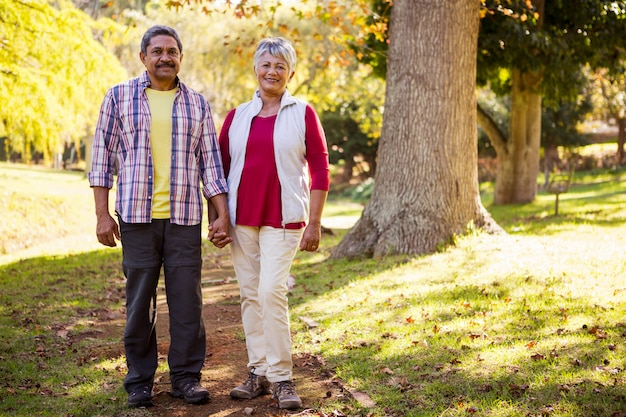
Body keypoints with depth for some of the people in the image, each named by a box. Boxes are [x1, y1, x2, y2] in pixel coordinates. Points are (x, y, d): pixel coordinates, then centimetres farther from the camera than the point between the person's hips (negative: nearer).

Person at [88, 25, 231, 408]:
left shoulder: (197, 103, 11)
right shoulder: (119, 97, 6)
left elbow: (211, 163, 10)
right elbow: (103, 158, 4)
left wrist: (222, 215, 3)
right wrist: (103, 215, -2)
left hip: (185, 218, 1)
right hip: (137, 216, -1)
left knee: (187, 299, 2)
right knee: (139, 300, 3)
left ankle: (187, 376, 14)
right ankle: (140, 379, 16)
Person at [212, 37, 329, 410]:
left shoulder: (303, 114, 0)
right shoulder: (237, 116, 9)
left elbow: (320, 171, -1)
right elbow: (220, 168, 13)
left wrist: (315, 223, -5)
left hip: (283, 218, -4)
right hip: (242, 218, 4)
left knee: (271, 292, -13)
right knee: (250, 295, 7)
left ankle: (282, 378, -3)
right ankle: (258, 372, 18)